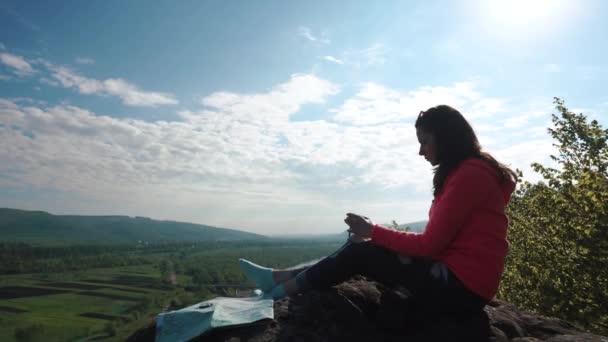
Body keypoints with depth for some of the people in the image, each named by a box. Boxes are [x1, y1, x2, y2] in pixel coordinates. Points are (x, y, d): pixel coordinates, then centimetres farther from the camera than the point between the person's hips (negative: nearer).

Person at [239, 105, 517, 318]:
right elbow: (435, 242, 11)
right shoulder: (466, 171, 14)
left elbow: (430, 244, -18)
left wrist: (374, 231, -9)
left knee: (360, 253, -10)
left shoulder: (469, 174, -17)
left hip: (461, 287, -9)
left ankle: (282, 289, 3)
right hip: (455, 276, 9)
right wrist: (376, 235, 3)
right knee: (362, 249, 3)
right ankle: (282, 278, 7)